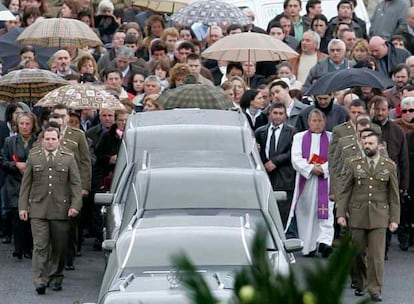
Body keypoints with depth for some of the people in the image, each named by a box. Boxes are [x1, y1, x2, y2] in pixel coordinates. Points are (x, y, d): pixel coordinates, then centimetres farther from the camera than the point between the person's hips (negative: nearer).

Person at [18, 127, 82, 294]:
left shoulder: (68, 159, 7)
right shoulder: (33, 158, 9)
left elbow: (76, 184, 5)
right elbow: (25, 184, 10)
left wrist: (75, 205, -7)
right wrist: (23, 207, 2)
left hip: (61, 210, 1)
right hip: (38, 210, -1)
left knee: (59, 247, 6)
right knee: (40, 246, -9)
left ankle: (55, 277, 20)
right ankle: (40, 281, -11)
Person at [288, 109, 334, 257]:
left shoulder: (332, 138, 11)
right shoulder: (299, 137, 14)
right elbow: (296, 159, 1)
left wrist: (323, 169, -14)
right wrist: (311, 169, -12)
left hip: (326, 181, -1)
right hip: (305, 181, 2)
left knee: (325, 212, -14)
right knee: (306, 213, 1)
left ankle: (324, 242, -25)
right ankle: (308, 247, 8)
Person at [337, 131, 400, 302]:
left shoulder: (389, 166, 6)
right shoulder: (354, 165, 6)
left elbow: (394, 195, 7)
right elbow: (344, 192, 6)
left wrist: (394, 219, 3)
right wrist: (340, 214, -2)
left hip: (379, 217, -1)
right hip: (357, 216, 1)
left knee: (376, 255, -7)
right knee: (358, 254, 7)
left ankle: (375, 289, -2)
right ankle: (360, 284, 25)